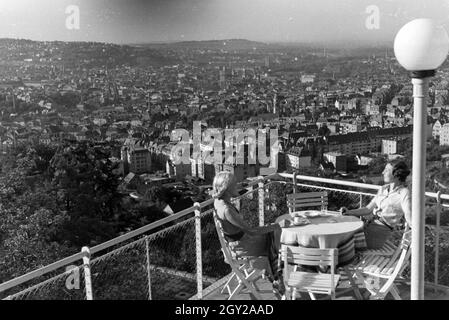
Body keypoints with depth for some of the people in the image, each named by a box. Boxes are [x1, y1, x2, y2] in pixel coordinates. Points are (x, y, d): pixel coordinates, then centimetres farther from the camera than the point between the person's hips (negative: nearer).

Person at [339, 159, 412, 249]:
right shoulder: (383, 189, 15)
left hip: (381, 230, -7)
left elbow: (409, 218, -17)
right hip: (369, 225, 7)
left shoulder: (404, 193, -8)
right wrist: (349, 212, 2)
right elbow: (368, 209, 15)